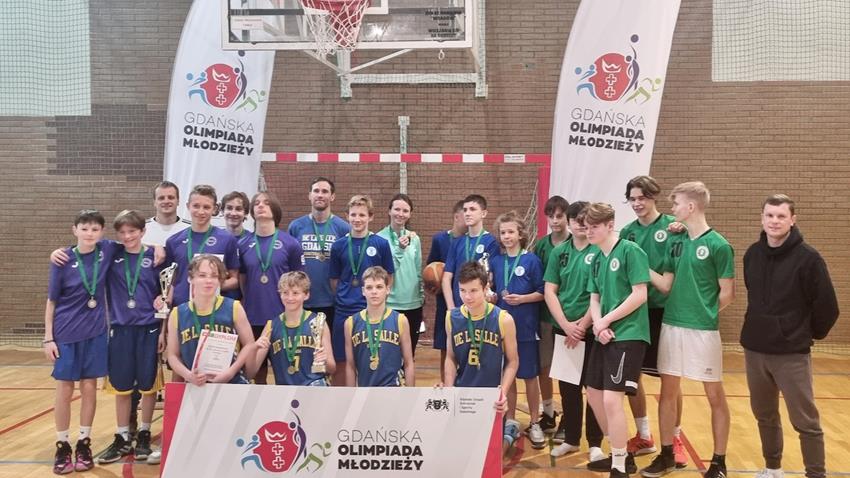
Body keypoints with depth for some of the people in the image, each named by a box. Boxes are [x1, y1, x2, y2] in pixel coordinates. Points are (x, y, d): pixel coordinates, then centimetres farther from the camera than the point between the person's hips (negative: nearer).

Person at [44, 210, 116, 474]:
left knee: (89, 388, 7)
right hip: (66, 334, -1)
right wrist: (48, 338, -5)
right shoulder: (63, 260, -9)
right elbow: (51, 301, -3)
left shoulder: (107, 252, -5)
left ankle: (84, 444, 21)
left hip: (95, 332, 2)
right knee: (64, 390, 5)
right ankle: (62, 446, 19)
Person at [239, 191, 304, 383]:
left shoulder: (290, 243, -4)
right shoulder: (243, 244, 3)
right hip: (253, 317, 2)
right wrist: (249, 301, 10)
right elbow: (242, 278, 12)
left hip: (283, 316, -2)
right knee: (257, 367, 14)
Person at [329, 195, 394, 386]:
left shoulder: (381, 244, -1)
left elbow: (389, 278, 5)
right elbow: (334, 281, 9)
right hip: (343, 311, 1)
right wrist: (345, 297, 1)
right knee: (341, 362, 8)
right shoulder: (339, 245, 2)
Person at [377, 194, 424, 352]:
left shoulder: (414, 238, 6)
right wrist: (399, 249, -25)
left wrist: (421, 295, 15)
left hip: (413, 305, 4)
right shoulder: (380, 238, -9)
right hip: (389, 304, -4)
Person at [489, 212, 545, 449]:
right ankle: (510, 421, 25)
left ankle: (534, 424, 18)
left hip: (525, 327, -4)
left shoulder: (531, 260, -6)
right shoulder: (495, 261, 6)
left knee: (529, 375, 5)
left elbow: (542, 293, -5)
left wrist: (521, 298, -19)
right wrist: (491, 296, -7)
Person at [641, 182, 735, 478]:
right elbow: (666, 285, 7)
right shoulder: (676, 243, 8)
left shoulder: (718, 245, -9)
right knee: (668, 392, 10)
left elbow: (727, 293, -6)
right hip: (671, 326, 6)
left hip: (703, 330, -6)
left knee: (714, 395, 7)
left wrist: (704, 314, 3)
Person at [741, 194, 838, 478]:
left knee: (805, 422, 0)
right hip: (754, 350, 5)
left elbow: (827, 306, -8)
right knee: (764, 416, 17)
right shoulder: (753, 254, 3)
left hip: (791, 353, -5)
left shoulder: (808, 258, -13)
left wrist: (813, 334, 4)